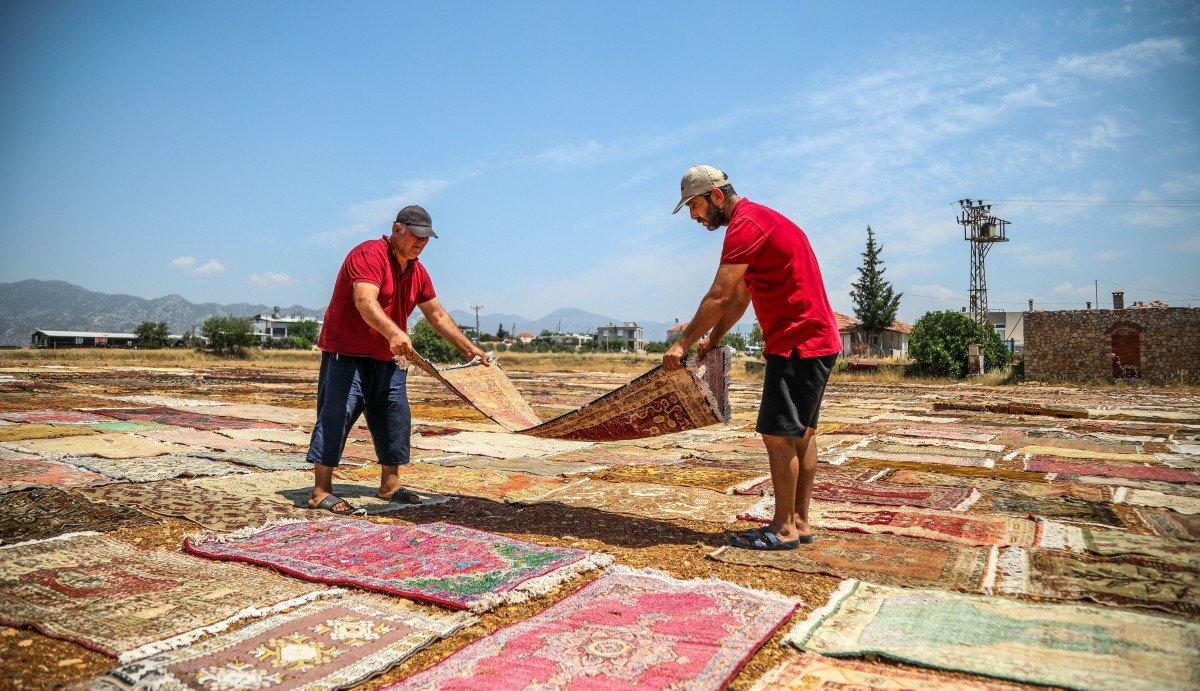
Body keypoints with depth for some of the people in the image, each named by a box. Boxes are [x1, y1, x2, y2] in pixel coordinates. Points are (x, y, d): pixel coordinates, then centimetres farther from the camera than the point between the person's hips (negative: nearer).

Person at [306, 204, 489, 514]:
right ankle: (321, 492, -4)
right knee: (335, 416, -9)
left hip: (388, 359, 9)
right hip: (347, 354, -8)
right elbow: (365, 302, -32)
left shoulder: (417, 271, 10)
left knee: (396, 418, 9)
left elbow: (438, 315, 16)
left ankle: (389, 486, 20)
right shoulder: (370, 254, -16)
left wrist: (469, 348, 13)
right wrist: (393, 332, -48)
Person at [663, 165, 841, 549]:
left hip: (797, 345, -11)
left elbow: (718, 296, -18)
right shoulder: (755, 219, 19)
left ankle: (783, 528, 3)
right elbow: (740, 297, 19)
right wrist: (712, 341, 14)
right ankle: (800, 521, 20)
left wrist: (683, 343, -10)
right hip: (816, 341, 11)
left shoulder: (745, 225, -14)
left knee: (777, 434, -6)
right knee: (800, 433, 12)